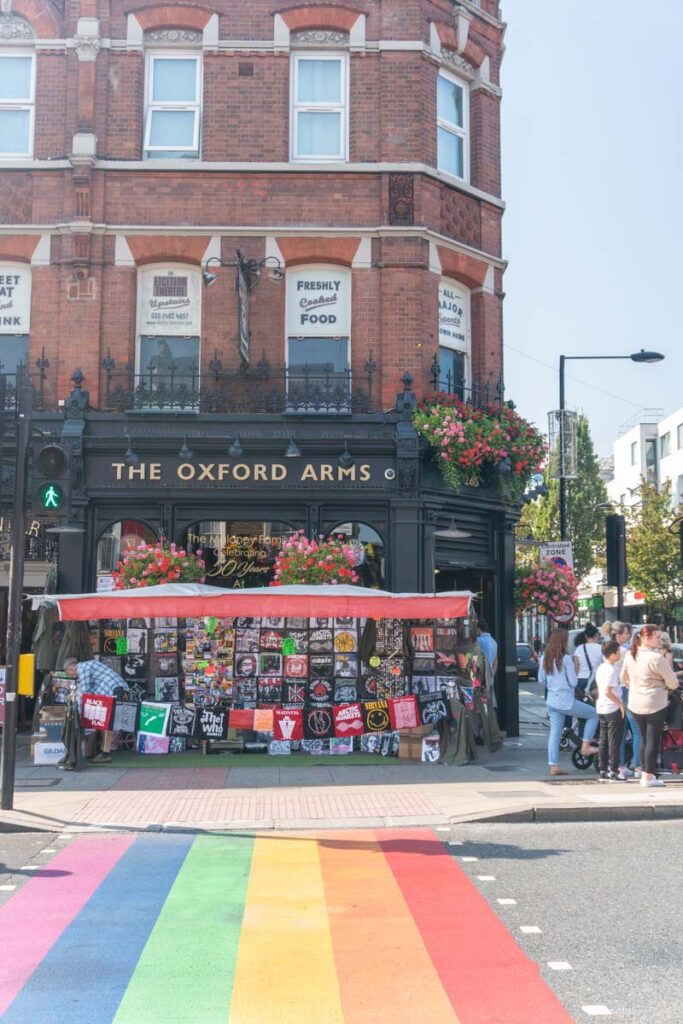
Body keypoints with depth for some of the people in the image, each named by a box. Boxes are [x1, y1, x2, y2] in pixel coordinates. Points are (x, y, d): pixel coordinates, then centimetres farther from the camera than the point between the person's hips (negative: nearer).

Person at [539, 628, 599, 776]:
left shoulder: (545, 659, 4)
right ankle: (585, 747, 10)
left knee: (555, 733, 8)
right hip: (566, 702, -7)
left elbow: (541, 680, 10)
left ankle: (554, 766, 5)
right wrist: (574, 669, 5)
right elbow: (573, 682, -13)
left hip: (551, 701, 7)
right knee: (594, 714, 11)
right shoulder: (566, 659, -15)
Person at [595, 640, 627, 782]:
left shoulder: (600, 668, 11)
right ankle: (614, 772, 2)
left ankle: (603, 771, 14)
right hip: (613, 709, -9)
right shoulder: (612, 670, -18)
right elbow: (608, 692, -22)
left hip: (601, 708, 9)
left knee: (603, 741, 11)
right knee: (614, 742, -2)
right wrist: (620, 703, -15)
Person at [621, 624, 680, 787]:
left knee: (644, 738, 18)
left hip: (635, 704, 7)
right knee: (653, 739, 2)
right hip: (655, 704, -7)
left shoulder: (630, 655, 2)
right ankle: (648, 776, 5)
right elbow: (673, 683, -13)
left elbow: (624, 677, 15)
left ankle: (645, 772, 23)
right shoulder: (657, 658, -20)